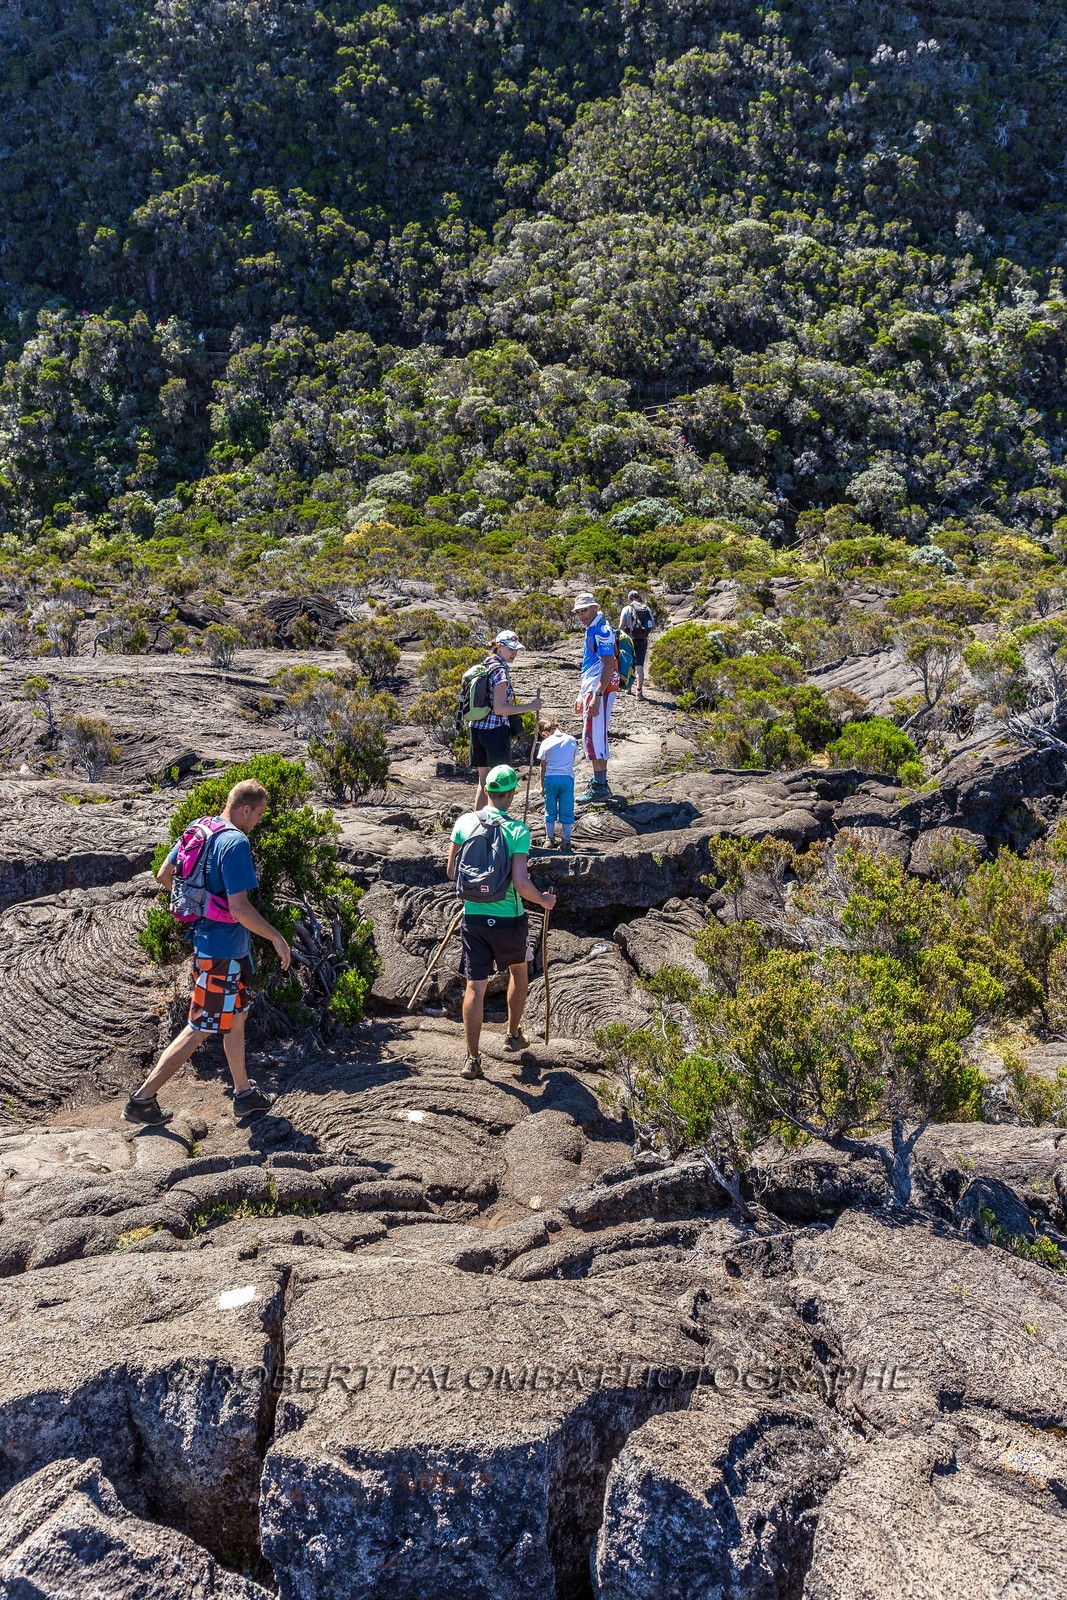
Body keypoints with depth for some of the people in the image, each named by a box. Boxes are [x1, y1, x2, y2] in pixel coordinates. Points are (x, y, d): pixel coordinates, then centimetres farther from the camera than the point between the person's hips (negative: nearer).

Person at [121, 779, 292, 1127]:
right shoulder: (235, 843, -23)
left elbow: (164, 875, 15)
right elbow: (239, 908, -27)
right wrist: (277, 938, -17)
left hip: (207, 938, 10)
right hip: (224, 950, -10)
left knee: (236, 1016, 21)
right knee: (199, 1029, 0)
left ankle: (244, 1094, 32)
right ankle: (142, 1099, 6)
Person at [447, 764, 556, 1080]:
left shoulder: (465, 822, -3)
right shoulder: (518, 830, -14)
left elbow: (451, 871, 4)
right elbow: (521, 884, -20)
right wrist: (544, 900, -1)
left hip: (473, 917, 2)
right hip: (508, 919, -2)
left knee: (475, 986, 6)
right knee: (518, 971, 26)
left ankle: (472, 1059, 7)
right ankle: (513, 1035, 36)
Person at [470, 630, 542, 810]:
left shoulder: (485, 666, 13)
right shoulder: (500, 671, -14)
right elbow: (499, 709, -19)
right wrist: (529, 707, -15)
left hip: (477, 728, 8)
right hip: (495, 729, -8)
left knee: (483, 780, 16)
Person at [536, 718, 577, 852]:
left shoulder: (546, 743, 0)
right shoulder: (571, 740, 5)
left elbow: (543, 766, 5)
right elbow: (573, 759, 14)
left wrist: (542, 785, 13)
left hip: (550, 777, -1)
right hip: (567, 777, 1)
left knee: (550, 810, 11)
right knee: (566, 810, 5)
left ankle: (550, 840, 16)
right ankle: (566, 842, 3)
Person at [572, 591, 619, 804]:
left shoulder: (602, 630, -14)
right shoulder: (591, 630, 19)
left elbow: (609, 664, -22)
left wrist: (597, 695, -28)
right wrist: (582, 695, 25)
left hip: (600, 690, -11)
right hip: (591, 690, 11)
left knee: (593, 737, -10)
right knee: (596, 737, 14)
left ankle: (600, 787, -8)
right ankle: (600, 783, 22)